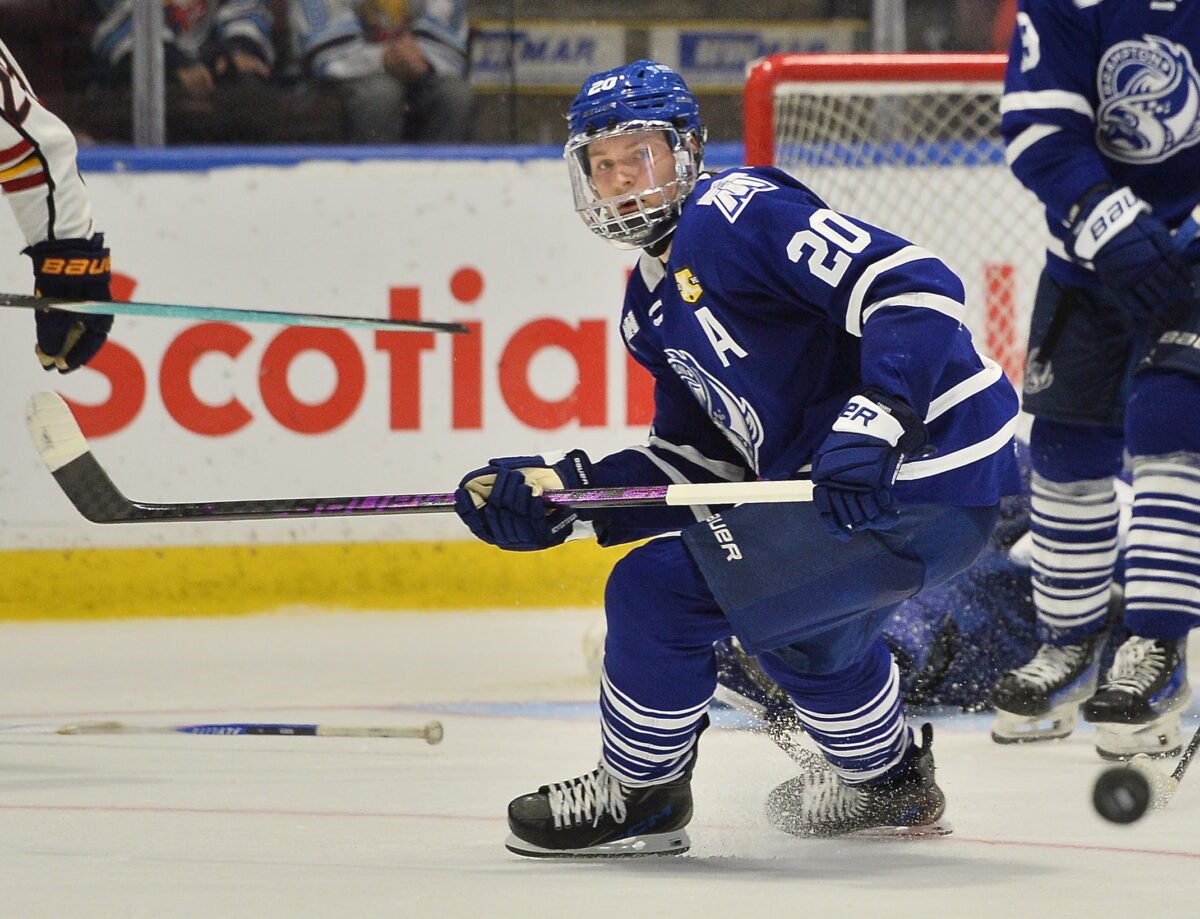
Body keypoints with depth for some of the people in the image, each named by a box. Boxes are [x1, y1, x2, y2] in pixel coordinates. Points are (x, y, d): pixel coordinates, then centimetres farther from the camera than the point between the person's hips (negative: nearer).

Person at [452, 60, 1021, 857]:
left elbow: (912, 283, -22)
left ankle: (639, 796, 12)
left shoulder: (739, 211, -12)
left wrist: (873, 425, -32)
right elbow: (696, 462, 19)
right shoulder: (652, 306, 19)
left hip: (926, 474, -10)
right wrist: (560, 492, 7)